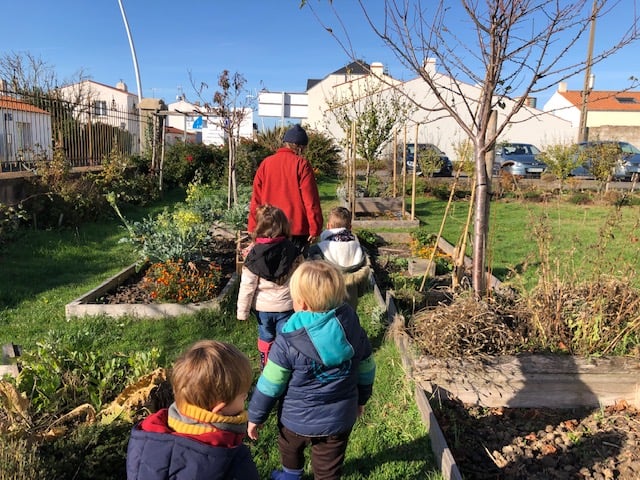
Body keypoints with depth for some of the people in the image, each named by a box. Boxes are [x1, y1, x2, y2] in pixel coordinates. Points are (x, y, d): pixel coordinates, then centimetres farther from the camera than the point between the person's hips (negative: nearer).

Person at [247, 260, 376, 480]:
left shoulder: (288, 342, -26)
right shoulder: (353, 329, -14)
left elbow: (269, 385, -16)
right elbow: (366, 370, 0)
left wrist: (255, 416, 0)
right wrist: (361, 399, 18)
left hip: (297, 419, -2)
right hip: (339, 419, 2)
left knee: (290, 449, 30)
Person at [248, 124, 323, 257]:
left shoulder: (266, 163, 6)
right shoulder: (302, 164, -6)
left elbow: (256, 198, 6)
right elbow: (311, 199, -9)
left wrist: (253, 228, 11)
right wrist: (315, 229, -5)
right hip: (297, 230, -4)